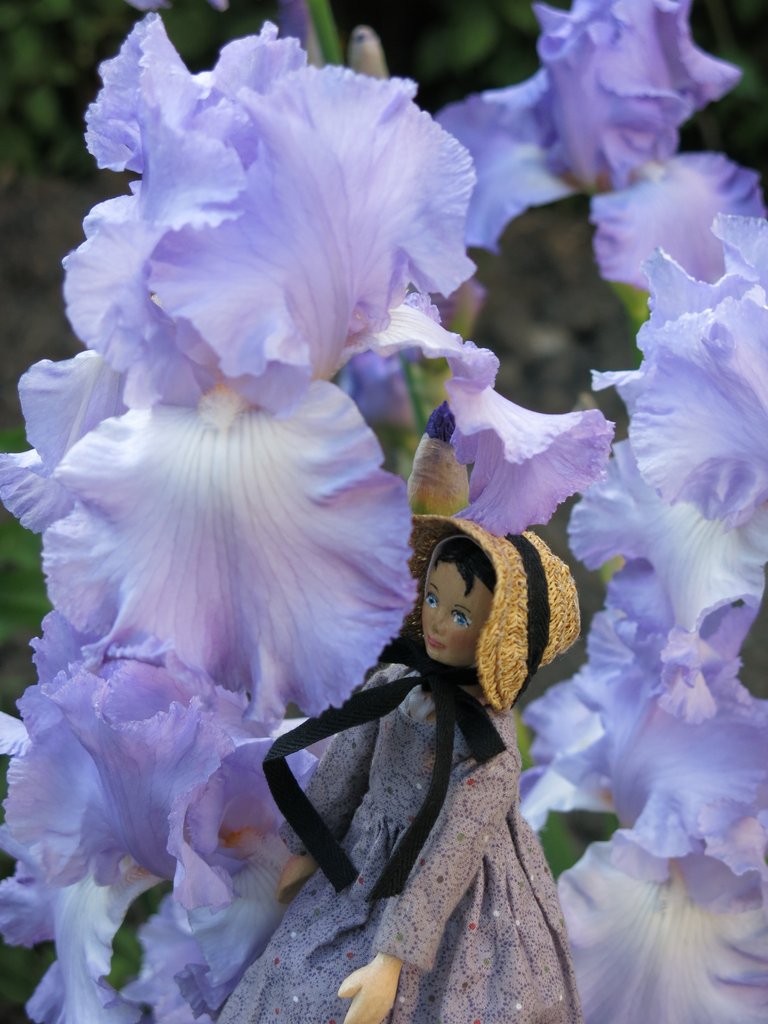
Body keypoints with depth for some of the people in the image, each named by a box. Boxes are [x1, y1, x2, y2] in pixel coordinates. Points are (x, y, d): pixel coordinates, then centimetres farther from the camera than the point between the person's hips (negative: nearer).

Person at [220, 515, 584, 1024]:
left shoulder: (490, 752, -27)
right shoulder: (394, 682, -11)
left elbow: (444, 863, -25)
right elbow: (346, 766, 4)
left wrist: (393, 960, -24)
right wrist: (306, 848, 15)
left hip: (451, 912, -6)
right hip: (361, 876, 6)